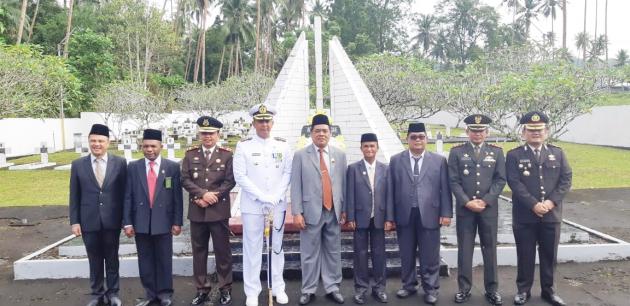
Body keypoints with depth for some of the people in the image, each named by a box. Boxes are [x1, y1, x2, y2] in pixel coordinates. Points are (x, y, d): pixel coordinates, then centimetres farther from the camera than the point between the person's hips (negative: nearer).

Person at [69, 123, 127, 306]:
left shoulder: (120, 163, -2)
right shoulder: (78, 165, 2)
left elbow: (124, 193, 0)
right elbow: (74, 196, 4)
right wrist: (74, 221, 0)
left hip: (112, 220, -1)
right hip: (89, 221, 1)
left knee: (112, 258, 11)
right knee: (94, 260, 11)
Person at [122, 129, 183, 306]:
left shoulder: (172, 167, -1)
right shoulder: (133, 167, 3)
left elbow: (177, 196, -2)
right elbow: (128, 197, 2)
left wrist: (177, 222, -4)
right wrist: (127, 222, -3)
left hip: (163, 221, -1)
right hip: (141, 222, 2)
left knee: (164, 259, 8)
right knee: (145, 260, 10)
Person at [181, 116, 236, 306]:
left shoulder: (227, 155, 2)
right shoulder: (190, 154, 7)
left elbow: (230, 181, -4)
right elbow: (185, 179, -1)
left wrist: (213, 196, -12)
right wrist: (202, 194, -13)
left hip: (219, 210, -2)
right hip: (196, 211, 2)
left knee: (222, 250, 5)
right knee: (199, 251, 9)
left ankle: (225, 289, 18)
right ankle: (202, 289, 21)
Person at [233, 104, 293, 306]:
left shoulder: (282, 145, 4)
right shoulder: (244, 146, -3)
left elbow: (288, 173, 2)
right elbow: (240, 176, -8)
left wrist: (276, 197, -11)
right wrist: (263, 197, -14)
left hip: (278, 205, 2)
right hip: (252, 205, -2)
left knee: (277, 247, 12)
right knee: (252, 249, 4)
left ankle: (278, 288, 25)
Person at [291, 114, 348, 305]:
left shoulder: (340, 155, 8)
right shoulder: (301, 155, 1)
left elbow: (344, 183, 8)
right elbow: (295, 186, -3)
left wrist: (344, 210, 4)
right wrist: (297, 212, -9)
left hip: (334, 212, 3)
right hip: (311, 212, -2)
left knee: (333, 252, 10)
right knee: (309, 254, 5)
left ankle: (332, 288, 22)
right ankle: (308, 290, 17)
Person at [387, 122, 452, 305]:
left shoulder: (439, 160, 5)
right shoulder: (396, 160, 6)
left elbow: (445, 189, 2)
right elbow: (391, 189, 4)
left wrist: (446, 213, -5)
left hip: (429, 215, -1)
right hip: (404, 215, 1)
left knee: (430, 256, 7)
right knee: (406, 255, 13)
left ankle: (431, 290, 21)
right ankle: (409, 285, 29)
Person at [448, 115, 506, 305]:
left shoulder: (497, 152, 7)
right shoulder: (456, 152, 3)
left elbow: (500, 180, 1)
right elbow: (453, 181, -2)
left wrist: (485, 201, -10)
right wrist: (467, 202, -12)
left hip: (489, 208, 1)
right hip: (465, 208, -1)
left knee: (490, 249, 7)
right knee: (464, 249, 5)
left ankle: (492, 289, 19)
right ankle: (464, 288, 16)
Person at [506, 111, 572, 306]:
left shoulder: (558, 153, 8)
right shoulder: (514, 155, -2)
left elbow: (566, 180, 1)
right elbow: (515, 183, -10)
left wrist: (551, 202, -12)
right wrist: (534, 205, -19)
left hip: (552, 214, 3)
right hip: (524, 216, -2)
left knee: (549, 254, 12)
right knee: (525, 255, 7)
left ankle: (548, 290, 28)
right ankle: (523, 290, 21)